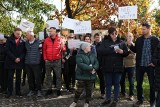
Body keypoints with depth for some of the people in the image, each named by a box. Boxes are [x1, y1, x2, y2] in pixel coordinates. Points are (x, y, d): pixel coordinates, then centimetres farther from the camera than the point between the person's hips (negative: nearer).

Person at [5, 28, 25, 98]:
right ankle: (9, 92, 7)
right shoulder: (9, 40, 1)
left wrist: (20, 58, -13)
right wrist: (14, 58, -13)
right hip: (11, 62, -2)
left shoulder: (22, 41, 6)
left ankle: (18, 91, 15)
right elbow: (7, 50, -6)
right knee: (10, 77, 1)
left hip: (20, 62, 2)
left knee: (18, 77, 8)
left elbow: (24, 51, 4)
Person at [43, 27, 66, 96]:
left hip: (57, 61, -2)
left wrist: (62, 47, -19)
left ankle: (58, 89, 12)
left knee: (58, 75, 2)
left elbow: (64, 49, 3)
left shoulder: (60, 40, -1)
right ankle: (49, 89, 21)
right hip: (48, 61, 2)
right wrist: (45, 58, 2)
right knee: (48, 75, 9)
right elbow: (44, 50, 8)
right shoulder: (46, 40, 3)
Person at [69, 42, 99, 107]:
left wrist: (94, 68, -17)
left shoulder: (92, 55, 11)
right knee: (79, 90, 0)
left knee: (89, 90, 11)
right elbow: (80, 64, -22)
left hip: (91, 76, 5)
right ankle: (75, 102, 18)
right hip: (82, 76, -5)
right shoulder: (79, 55, -9)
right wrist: (90, 68, -23)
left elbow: (96, 63, 5)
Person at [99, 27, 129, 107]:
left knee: (116, 84, 8)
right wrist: (113, 50, -20)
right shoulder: (105, 42, 2)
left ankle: (115, 100, 18)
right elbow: (100, 51, -13)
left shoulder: (121, 42, 6)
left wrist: (122, 52, -15)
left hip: (118, 67, 0)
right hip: (107, 67, 0)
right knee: (108, 84, 11)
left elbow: (126, 53, 8)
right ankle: (108, 99, 24)